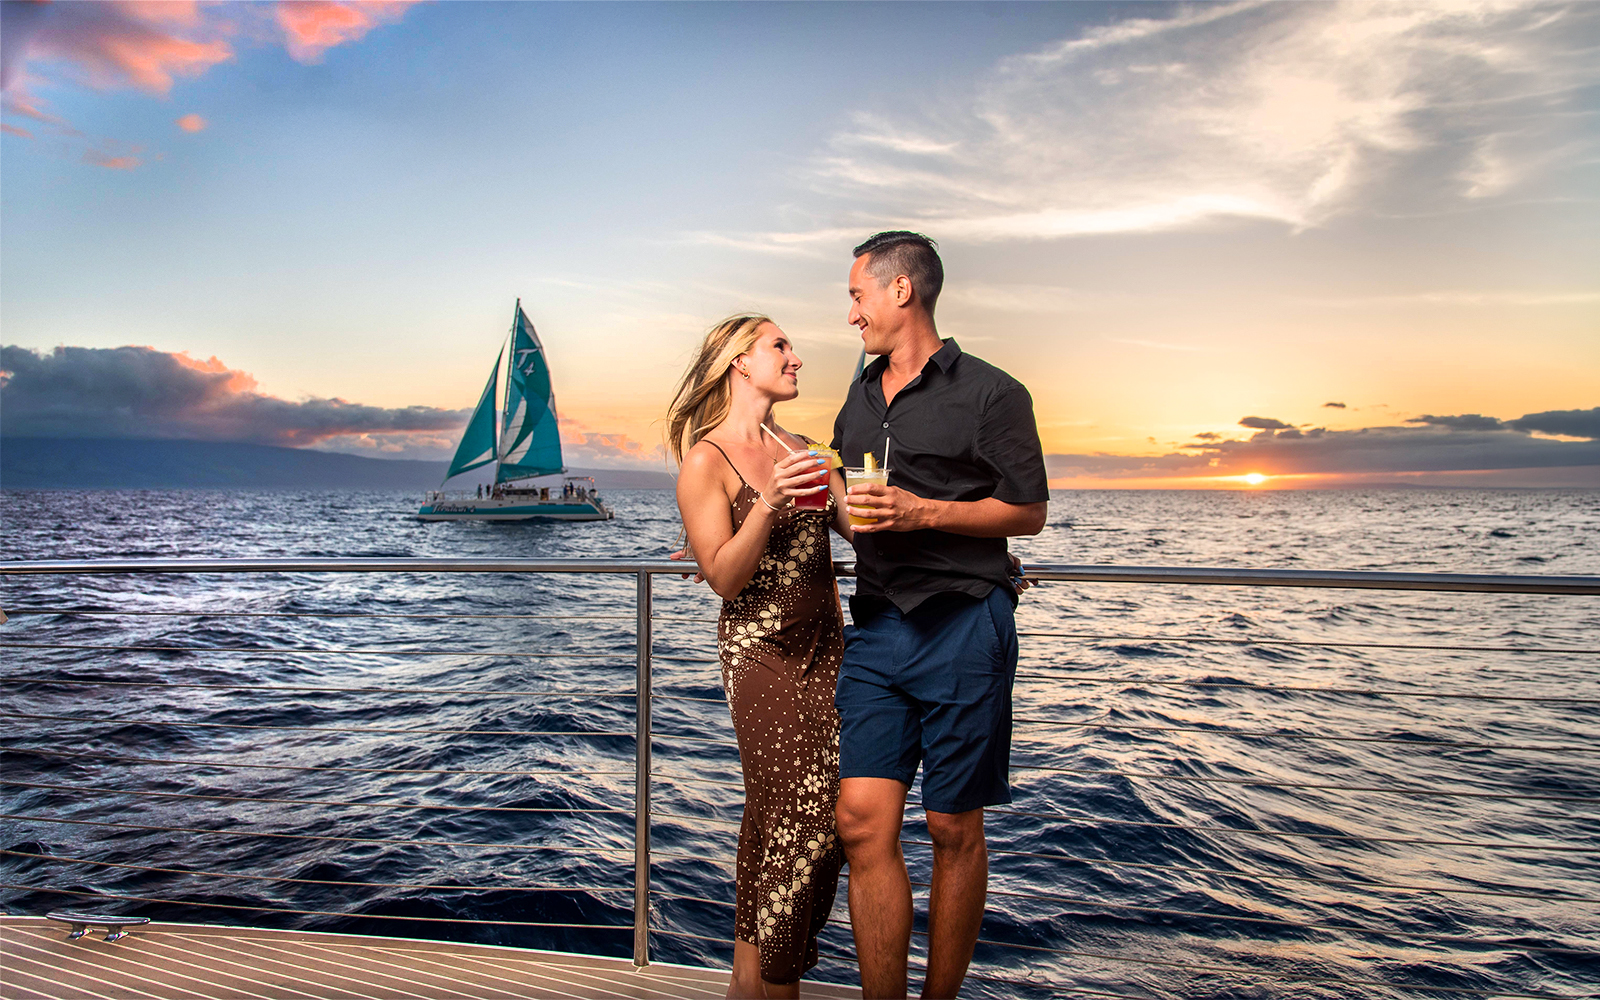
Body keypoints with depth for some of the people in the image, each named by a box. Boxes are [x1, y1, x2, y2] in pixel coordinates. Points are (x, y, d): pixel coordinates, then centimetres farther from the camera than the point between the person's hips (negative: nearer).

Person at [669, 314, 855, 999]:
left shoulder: (799, 450, 13)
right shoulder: (705, 459, -8)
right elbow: (724, 578, -12)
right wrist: (768, 505, -27)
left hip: (823, 646, 6)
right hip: (759, 652, -6)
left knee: (776, 814, 7)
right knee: (800, 817, -6)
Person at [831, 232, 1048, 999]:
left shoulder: (989, 393, -1)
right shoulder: (860, 396, 18)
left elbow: (1029, 512, -2)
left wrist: (923, 511, -14)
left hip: (963, 626, -5)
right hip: (875, 626, 5)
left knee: (953, 830, 4)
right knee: (863, 820, -4)